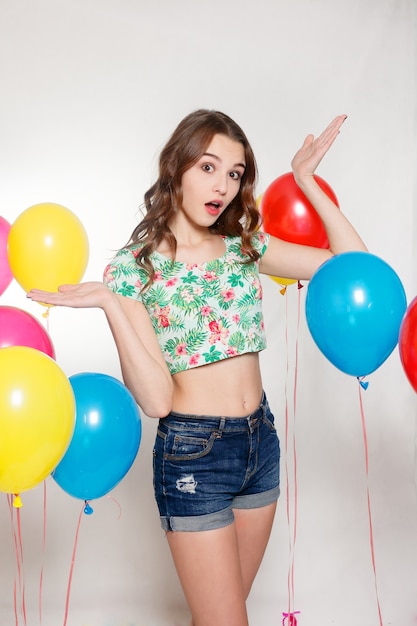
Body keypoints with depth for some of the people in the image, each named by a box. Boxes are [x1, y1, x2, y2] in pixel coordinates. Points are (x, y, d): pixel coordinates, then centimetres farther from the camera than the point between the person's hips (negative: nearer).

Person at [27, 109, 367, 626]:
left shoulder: (244, 247, 3)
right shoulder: (133, 266, -10)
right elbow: (156, 399, -18)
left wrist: (307, 181, -3)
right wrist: (109, 302, -26)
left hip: (260, 442, 5)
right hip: (192, 454, -5)